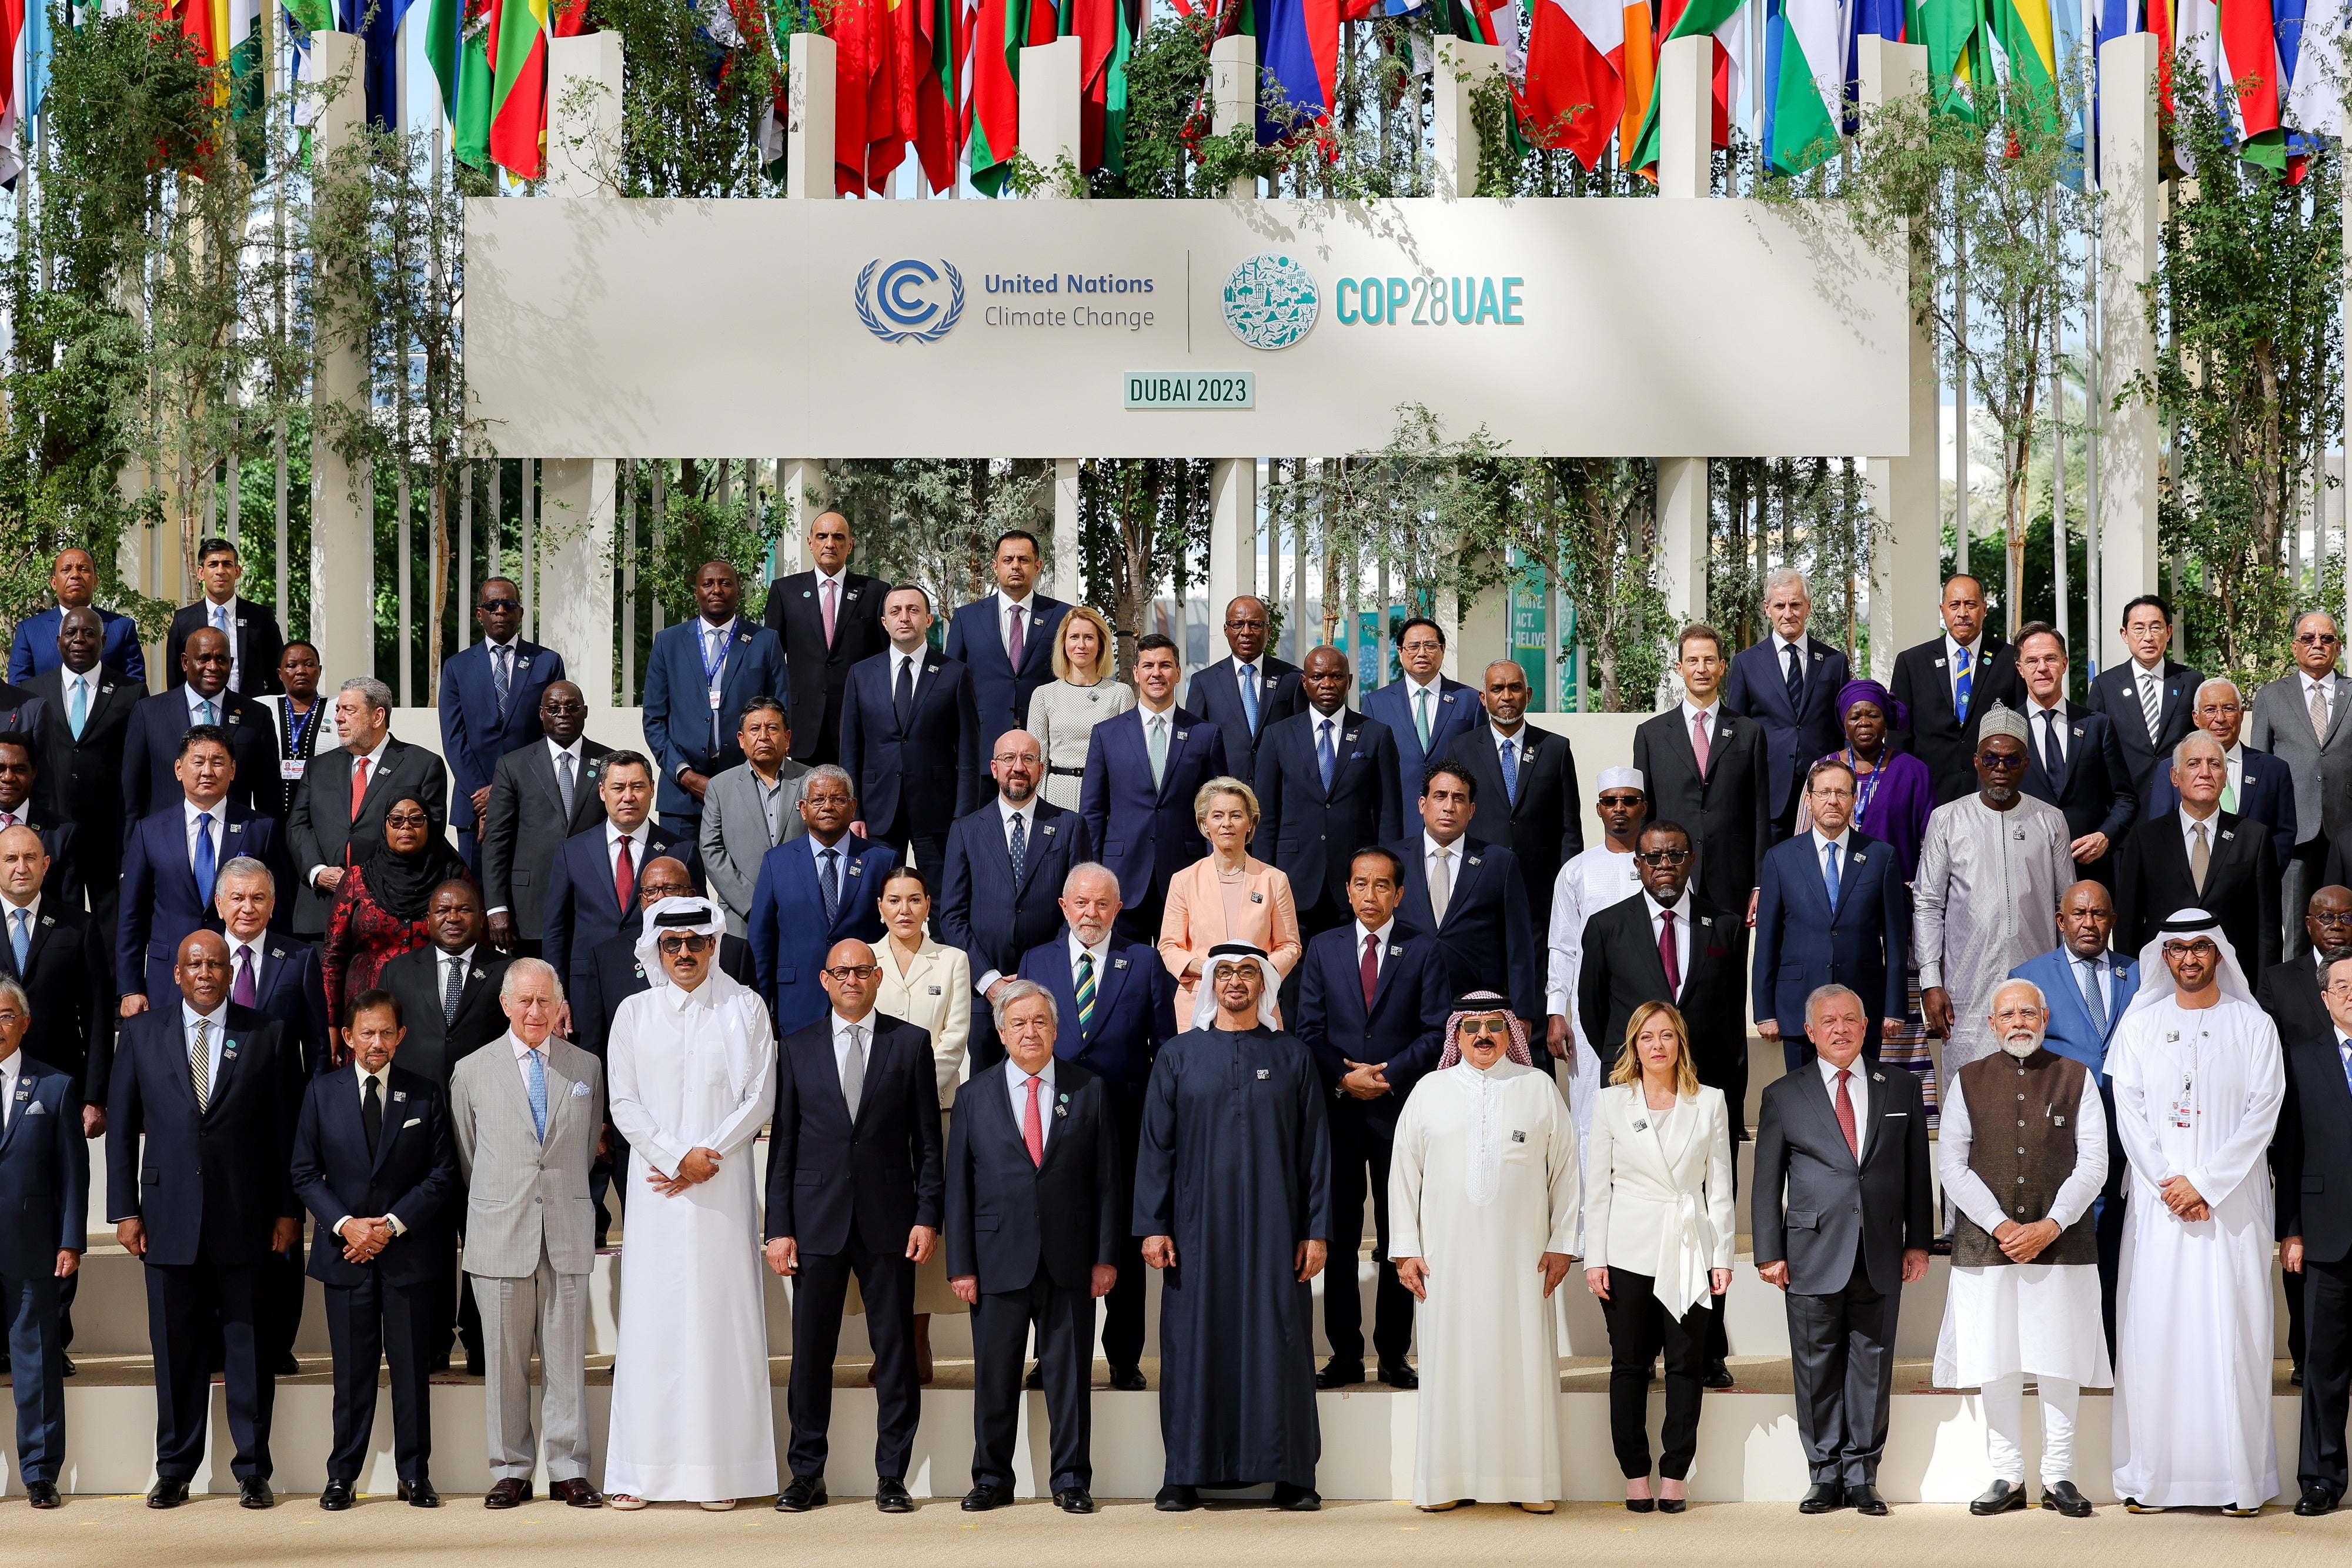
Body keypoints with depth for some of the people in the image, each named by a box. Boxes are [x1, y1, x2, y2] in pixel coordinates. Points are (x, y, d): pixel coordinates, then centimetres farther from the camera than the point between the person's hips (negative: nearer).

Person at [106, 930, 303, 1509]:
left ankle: (253, 1471, 11)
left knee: (250, 1348, 3)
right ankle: (174, 1471, 15)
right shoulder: (142, 1034, 8)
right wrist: (125, 1210, 1)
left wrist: (288, 1211, -1)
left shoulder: (267, 1038, 5)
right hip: (170, 1217, 1)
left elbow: (288, 1130, 4)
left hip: (246, 1219, -1)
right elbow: (121, 1129, 8)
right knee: (175, 1349, 6)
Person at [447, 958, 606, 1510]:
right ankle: (510, 1471, 10)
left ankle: (568, 1470, 9)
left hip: (567, 1236, 1)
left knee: (567, 1359, 3)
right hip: (500, 1236, -1)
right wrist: (491, 1213, 10)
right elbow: (467, 1159, 10)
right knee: (505, 1360, 2)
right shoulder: (472, 1072, 4)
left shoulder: (587, 1068, 8)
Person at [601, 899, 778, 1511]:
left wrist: (708, 1158, -9)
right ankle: (639, 1473, -2)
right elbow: (624, 1104, 4)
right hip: (655, 1184, 1)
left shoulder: (745, 1008, 7)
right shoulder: (635, 1013, 10)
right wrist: (679, 1157, -8)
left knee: (721, 1315, -4)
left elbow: (759, 1098, 1)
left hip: (723, 1184, -1)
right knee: (650, 1316, -3)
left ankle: (721, 1470, -3)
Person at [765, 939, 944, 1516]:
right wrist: (778, 1227, 1)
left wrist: (927, 1218, -4)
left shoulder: (910, 1044, 5)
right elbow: (782, 1143, 7)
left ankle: (892, 1476, 8)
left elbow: (928, 1141, 4)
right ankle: (806, 1476, 11)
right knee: (810, 1353, 3)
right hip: (817, 1222, 1)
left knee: (895, 1351, 1)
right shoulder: (797, 1048, 8)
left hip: (889, 1222, -1)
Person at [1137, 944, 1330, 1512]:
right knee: (1195, 1343, 0)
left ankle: (1290, 1474, 4)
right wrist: (1152, 1226, -4)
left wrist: (1317, 1230, -2)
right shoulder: (1178, 1056, 6)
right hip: (1198, 1226, 0)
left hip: (1273, 1229, 0)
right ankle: (1186, 1475, 4)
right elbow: (1156, 1145, 4)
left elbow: (1315, 1149, 5)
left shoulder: (1293, 1058, 7)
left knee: (1278, 1343, -1)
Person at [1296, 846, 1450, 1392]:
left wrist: (1387, 1075, -11)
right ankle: (1345, 1356, 8)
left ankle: (1395, 1356, 8)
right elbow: (1309, 1030, 6)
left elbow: (1437, 1032, -1)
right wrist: (1344, 1079, -9)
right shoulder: (1323, 949, 10)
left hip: (1400, 1109, -2)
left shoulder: (1425, 952, 5)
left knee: (1398, 1240, 1)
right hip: (1338, 1111, 2)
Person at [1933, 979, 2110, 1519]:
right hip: (1985, 1245, 1)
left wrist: (2049, 1226, -11)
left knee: (2059, 1362, 1)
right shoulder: (1969, 1081, 8)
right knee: (1997, 1361, 2)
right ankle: (2007, 1476, 10)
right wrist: (2000, 1225, -9)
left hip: (2060, 1244, -1)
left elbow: (2093, 1164, 0)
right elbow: (1952, 1165, 2)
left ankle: (2059, 1476, 9)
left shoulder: (2076, 1078, 6)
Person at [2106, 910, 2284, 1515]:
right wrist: (2169, 1185, -8)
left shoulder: (2253, 1026, 4)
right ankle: (2151, 1477, 0)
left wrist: (2203, 1183, -11)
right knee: (2154, 1327, -3)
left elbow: (2262, 1113, -3)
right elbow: (2129, 1111, 3)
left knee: (2233, 1330, -4)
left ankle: (2239, 1478, -1)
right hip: (2159, 1202, 1)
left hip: (2232, 1201, -1)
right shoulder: (2140, 1026, 9)